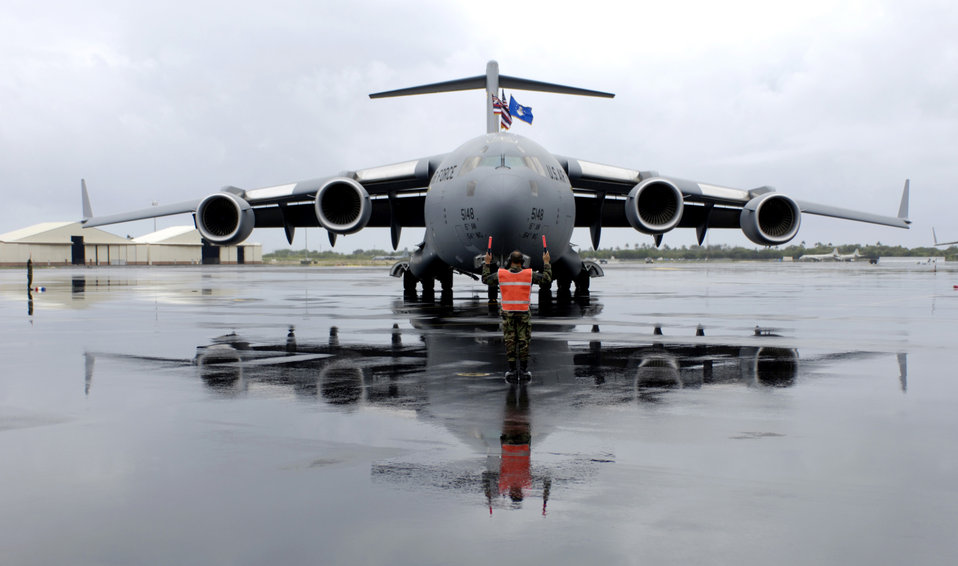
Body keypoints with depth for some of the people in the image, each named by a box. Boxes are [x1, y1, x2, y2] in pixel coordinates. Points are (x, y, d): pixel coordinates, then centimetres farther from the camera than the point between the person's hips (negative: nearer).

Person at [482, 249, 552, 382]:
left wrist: (487, 263, 21)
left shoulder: (501, 274, -3)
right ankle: (523, 371, 7)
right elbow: (547, 279, 2)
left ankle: (512, 371, 6)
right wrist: (546, 262, 12)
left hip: (508, 313, 1)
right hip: (523, 313, -1)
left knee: (510, 342, 5)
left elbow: (485, 279, 12)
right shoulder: (529, 274, -6)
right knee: (524, 341, 6)